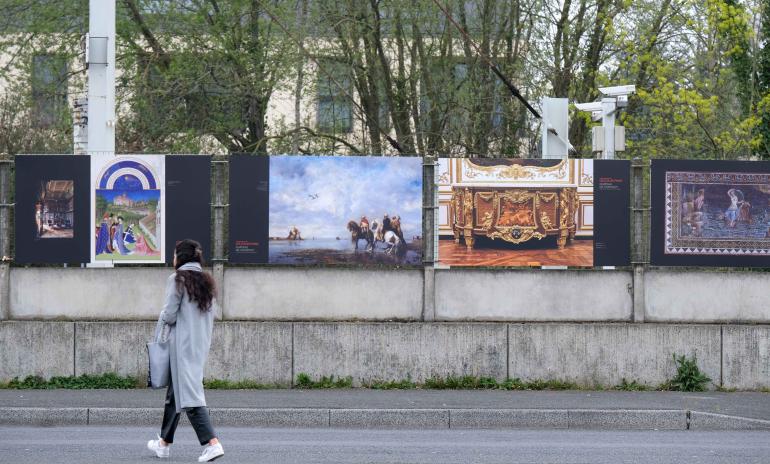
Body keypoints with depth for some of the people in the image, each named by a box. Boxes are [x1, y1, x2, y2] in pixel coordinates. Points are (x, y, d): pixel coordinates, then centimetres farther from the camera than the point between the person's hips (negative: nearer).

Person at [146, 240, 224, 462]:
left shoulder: (178, 279, -11)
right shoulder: (206, 281, 10)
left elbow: (169, 316, -13)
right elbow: (210, 316, 12)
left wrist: (163, 316, 8)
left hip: (183, 344, -8)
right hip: (202, 344, 8)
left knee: (189, 394, -10)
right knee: (174, 393, 18)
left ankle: (212, 443, -21)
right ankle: (164, 443, 25)